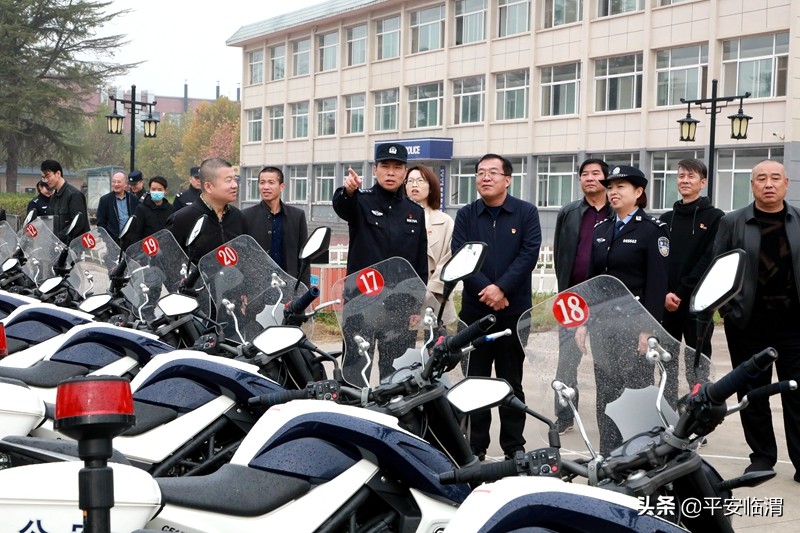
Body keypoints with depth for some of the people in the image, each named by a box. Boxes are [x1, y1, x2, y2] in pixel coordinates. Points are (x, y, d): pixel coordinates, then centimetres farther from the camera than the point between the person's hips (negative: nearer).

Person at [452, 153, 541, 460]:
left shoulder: (526, 213, 4)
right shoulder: (466, 215, 8)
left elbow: (529, 253, -7)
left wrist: (501, 288, -18)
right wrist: (485, 290, -16)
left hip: (514, 309, -1)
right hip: (474, 310, 1)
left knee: (511, 380, 6)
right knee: (475, 379, 4)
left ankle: (514, 446, 13)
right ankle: (475, 446, 12)